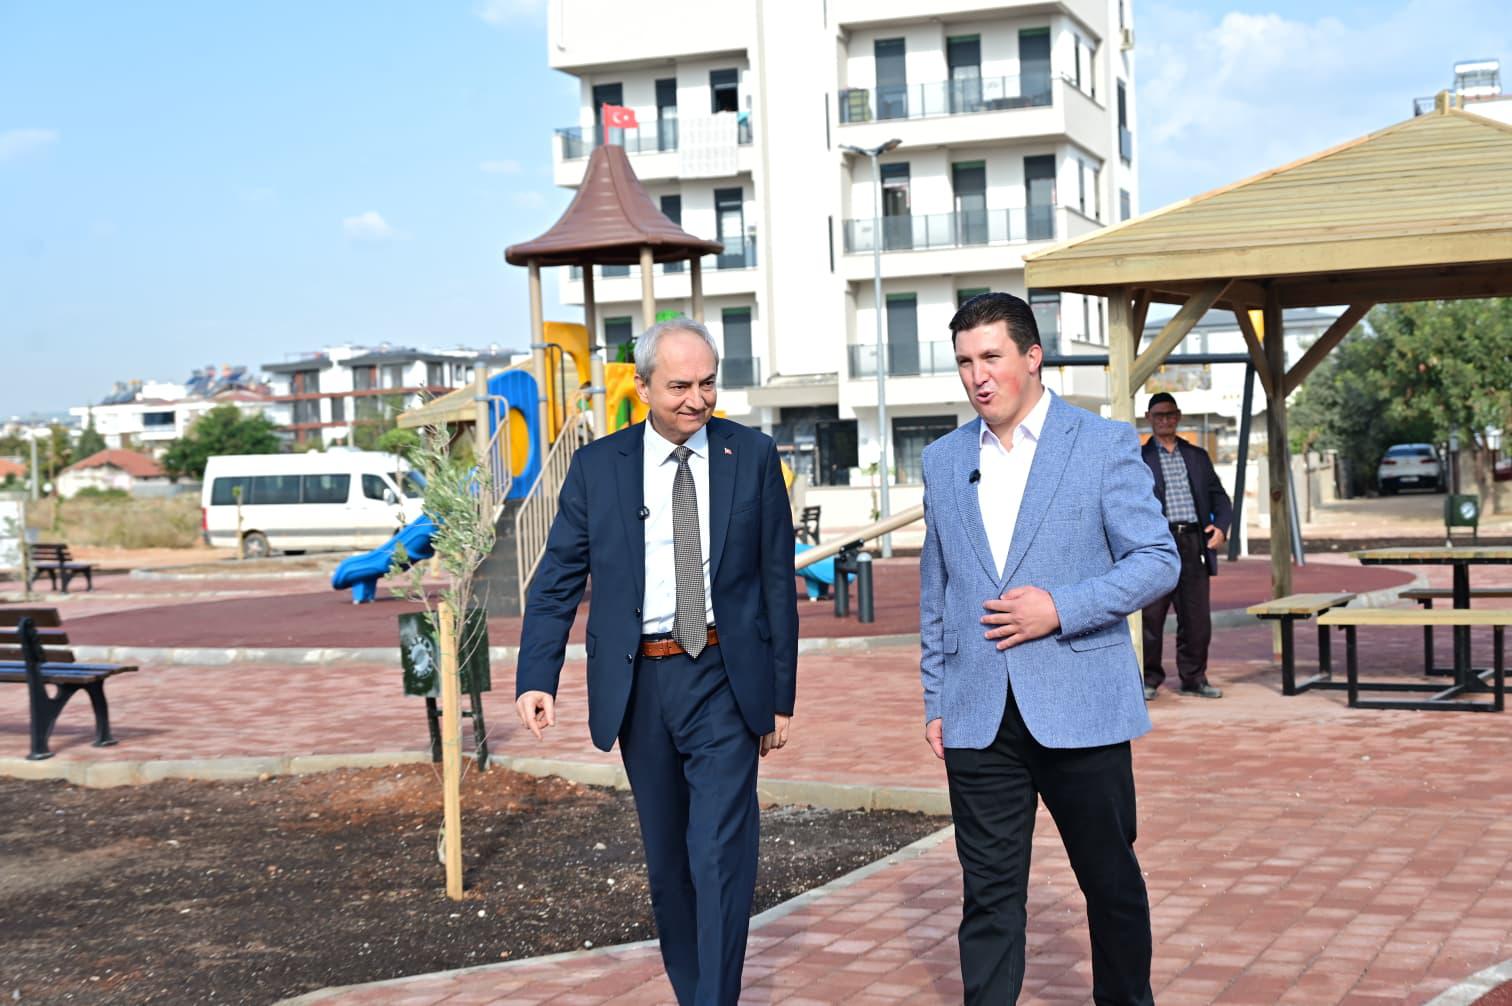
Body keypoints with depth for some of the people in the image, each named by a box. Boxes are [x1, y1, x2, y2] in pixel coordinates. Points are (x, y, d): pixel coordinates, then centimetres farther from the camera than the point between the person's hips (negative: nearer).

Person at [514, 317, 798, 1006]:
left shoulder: (752, 456, 1)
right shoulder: (597, 466, 2)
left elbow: (777, 582, 4)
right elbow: (557, 580, 2)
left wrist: (781, 694, 3)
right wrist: (536, 679, -9)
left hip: (724, 678, -2)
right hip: (637, 683, 2)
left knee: (721, 854, -9)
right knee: (666, 858, 13)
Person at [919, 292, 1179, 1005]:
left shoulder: (1105, 444, -1)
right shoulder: (943, 460, 11)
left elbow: (1157, 562, -4)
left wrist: (1060, 607, -16)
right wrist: (935, 701, 12)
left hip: (1079, 707, -2)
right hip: (978, 718, 3)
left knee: (1112, 883, 11)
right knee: (989, 894, 4)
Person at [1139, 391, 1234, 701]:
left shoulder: (1197, 456, 18)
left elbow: (1218, 496, 17)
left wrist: (1221, 525, -1)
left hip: (1193, 544, 3)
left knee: (1196, 617, 3)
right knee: (1150, 617, -2)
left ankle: (1194, 678, 14)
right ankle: (1149, 680, 7)